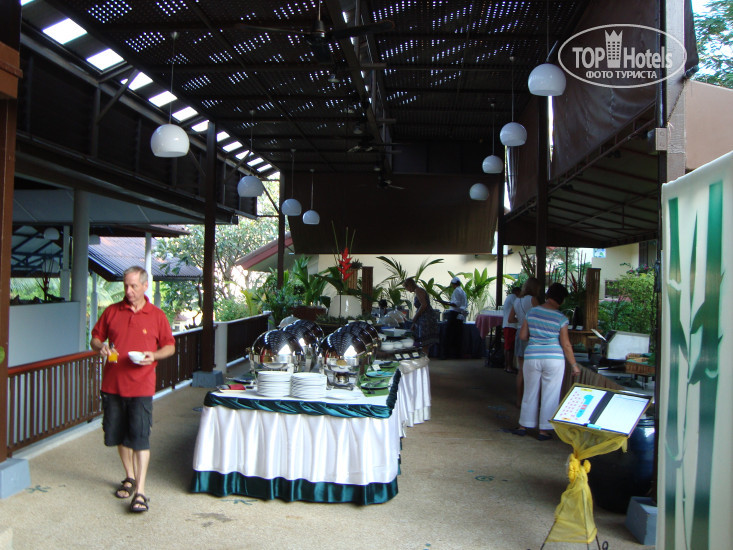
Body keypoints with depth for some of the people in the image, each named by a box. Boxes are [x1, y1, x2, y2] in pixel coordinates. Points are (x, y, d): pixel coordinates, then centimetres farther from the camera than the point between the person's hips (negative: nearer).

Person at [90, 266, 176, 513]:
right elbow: (96, 337, 14)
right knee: (119, 435, 14)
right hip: (112, 384, 4)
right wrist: (101, 347, -8)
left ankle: (140, 492, -3)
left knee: (140, 437, -7)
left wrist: (154, 356, -14)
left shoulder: (157, 316, 0)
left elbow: (170, 346, 6)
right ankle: (130, 477, 34)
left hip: (141, 386, -3)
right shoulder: (112, 312, 6)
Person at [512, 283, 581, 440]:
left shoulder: (532, 312, 1)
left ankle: (523, 426, 23)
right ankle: (544, 430, 13)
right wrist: (574, 365, 2)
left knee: (530, 392, 15)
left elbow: (522, 336, 5)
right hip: (554, 359, -3)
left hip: (532, 357, 3)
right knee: (550, 395, 7)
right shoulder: (561, 318, -8)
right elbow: (566, 345, -7)